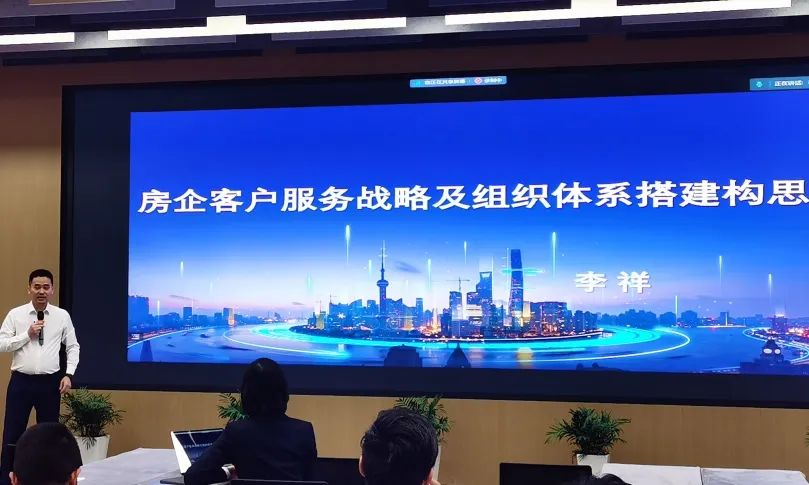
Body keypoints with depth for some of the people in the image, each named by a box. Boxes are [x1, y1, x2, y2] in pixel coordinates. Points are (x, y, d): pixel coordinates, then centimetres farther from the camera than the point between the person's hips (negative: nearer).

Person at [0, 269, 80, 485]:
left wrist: (69, 374, -2)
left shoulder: (62, 316, 2)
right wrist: (27, 335, -12)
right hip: (21, 381, -1)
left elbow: (73, 347, 8)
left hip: (50, 382, 1)